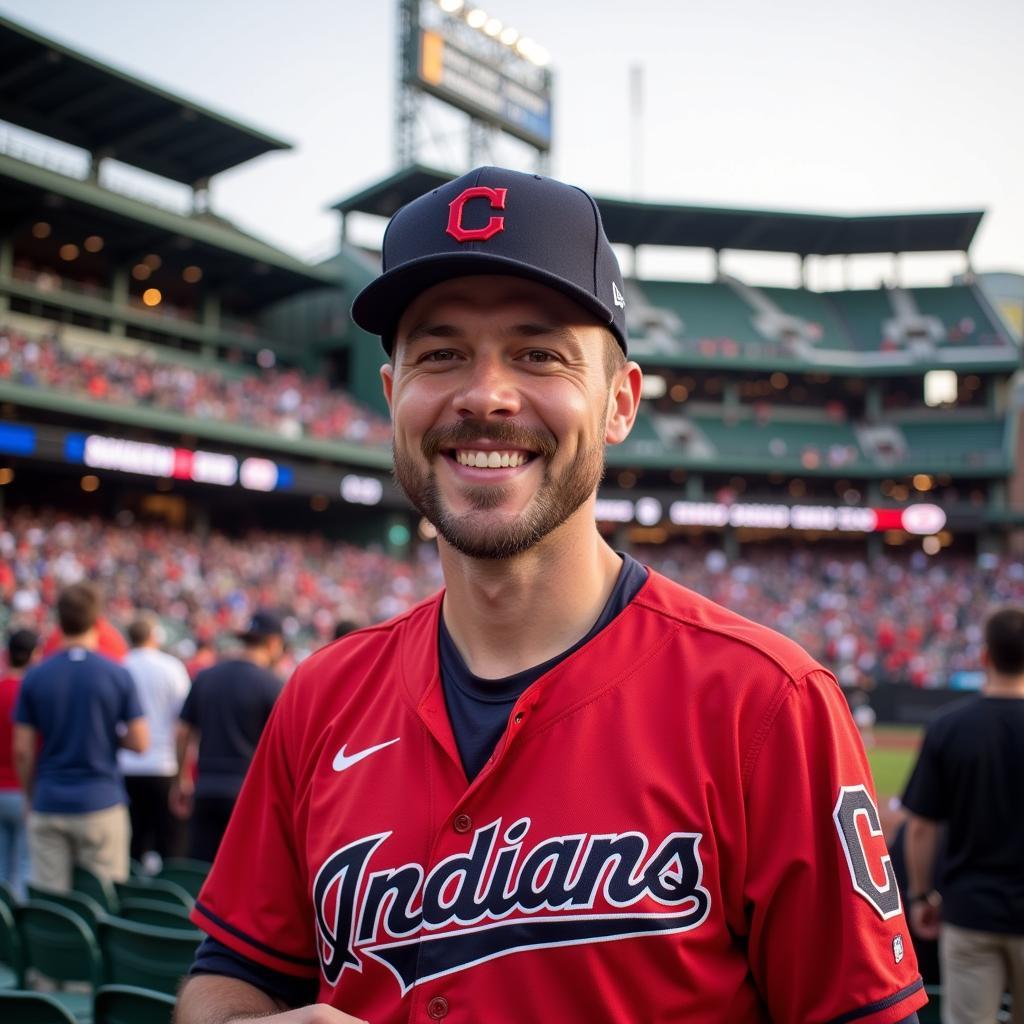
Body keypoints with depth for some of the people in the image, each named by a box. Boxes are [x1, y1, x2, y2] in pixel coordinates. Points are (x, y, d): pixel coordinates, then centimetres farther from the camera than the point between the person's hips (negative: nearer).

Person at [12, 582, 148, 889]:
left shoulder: (35, 677, -1)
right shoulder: (117, 675, -5)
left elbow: (22, 751, 0)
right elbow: (140, 742, -5)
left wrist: (31, 795, 13)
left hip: (48, 806, 2)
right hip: (101, 804, -2)